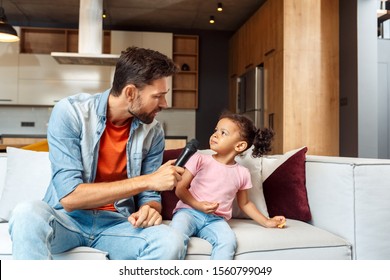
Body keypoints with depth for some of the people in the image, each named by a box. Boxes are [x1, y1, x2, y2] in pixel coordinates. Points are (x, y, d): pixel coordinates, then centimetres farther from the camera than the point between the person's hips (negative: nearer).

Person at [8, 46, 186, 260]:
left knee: (171, 242, -27)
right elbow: (69, 196, -23)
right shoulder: (70, 112, -16)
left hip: (115, 222, 3)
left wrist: (149, 209, -23)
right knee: (28, 214, -35)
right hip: (69, 218, -2)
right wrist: (147, 181, -27)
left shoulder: (153, 132, -6)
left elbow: (150, 194, 2)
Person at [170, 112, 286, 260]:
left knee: (228, 241, -30)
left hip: (216, 220, 2)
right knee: (177, 234, -33)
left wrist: (266, 222, 19)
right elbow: (180, 189, 1)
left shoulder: (242, 173, 9)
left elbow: (244, 203, 24)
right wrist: (198, 205, -14)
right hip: (189, 211, -1)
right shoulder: (200, 159, 2)